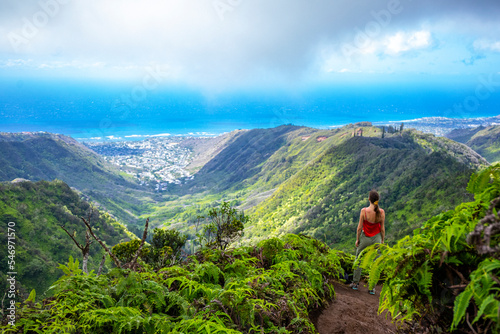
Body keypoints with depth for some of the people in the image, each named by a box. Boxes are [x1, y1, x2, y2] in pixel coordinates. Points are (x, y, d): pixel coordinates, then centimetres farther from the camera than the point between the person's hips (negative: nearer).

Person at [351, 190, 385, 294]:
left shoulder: (364, 211, -20)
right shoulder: (381, 212, -14)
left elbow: (359, 227, -13)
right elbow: (382, 229, -6)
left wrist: (357, 239, 1)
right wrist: (382, 240, 9)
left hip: (365, 238, -1)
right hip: (376, 238, 1)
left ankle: (355, 283, 24)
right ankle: (372, 287, 16)